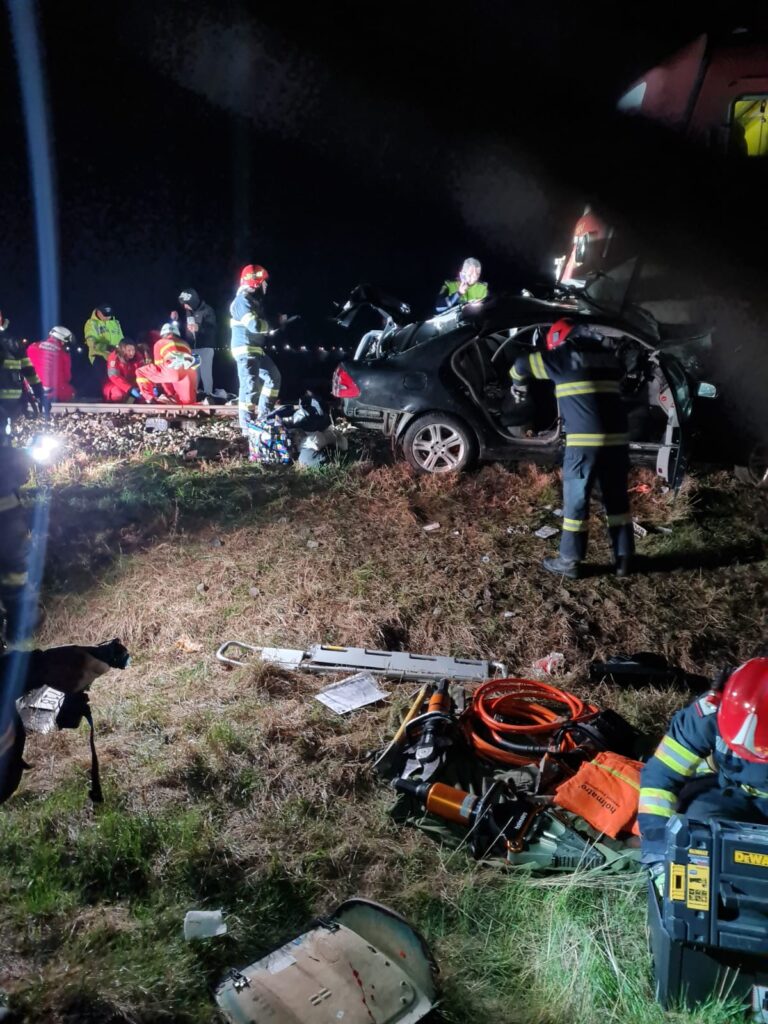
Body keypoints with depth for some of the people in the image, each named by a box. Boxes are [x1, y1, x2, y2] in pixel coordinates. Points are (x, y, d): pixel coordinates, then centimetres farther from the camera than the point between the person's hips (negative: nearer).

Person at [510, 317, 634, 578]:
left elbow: (521, 365, 14)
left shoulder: (564, 356, 4)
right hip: (617, 438, 5)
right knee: (617, 499, 14)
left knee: (576, 501, 5)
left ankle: (570, 561, 12)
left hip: (585, 440, -5)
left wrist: (519, 386, 36)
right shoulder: (608, 356, 18)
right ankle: (624, 558, 19)